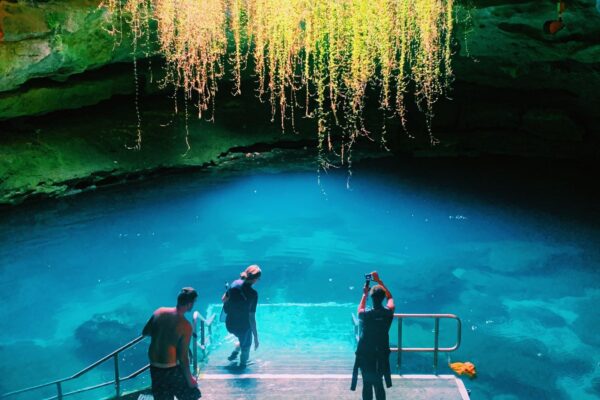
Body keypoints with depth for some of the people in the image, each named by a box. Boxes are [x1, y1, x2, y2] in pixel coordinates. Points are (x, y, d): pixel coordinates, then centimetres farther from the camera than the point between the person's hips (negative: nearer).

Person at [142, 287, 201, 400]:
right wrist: (190, 379, -5)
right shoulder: (185, 326, -21)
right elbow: (183, 357, -17)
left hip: (154, 367, 5)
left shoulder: (159, 312, -6)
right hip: (171, 369, -5)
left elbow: (145, 332, 10)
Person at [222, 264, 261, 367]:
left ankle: (234, 353, 39)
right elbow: (251, 317, -25)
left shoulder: (234, 284, -12)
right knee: (246, 346, 27)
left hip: (229, 323, 5)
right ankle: (242, 366, 42)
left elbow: (224, 299, 5)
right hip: (243, 326, -5)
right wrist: (256, 337, -16)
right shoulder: (253, 294, -28)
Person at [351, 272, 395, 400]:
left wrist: (365, 294, 15)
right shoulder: (388, 313, -11)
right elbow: (390, 297, 11)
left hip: (365, 354, -2)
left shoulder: (366, 314, -18)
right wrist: (379, 281, 13)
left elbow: (360, 310, 9)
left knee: (367, 384, 6)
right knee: (379, 383, 14)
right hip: (382, 354, 2)